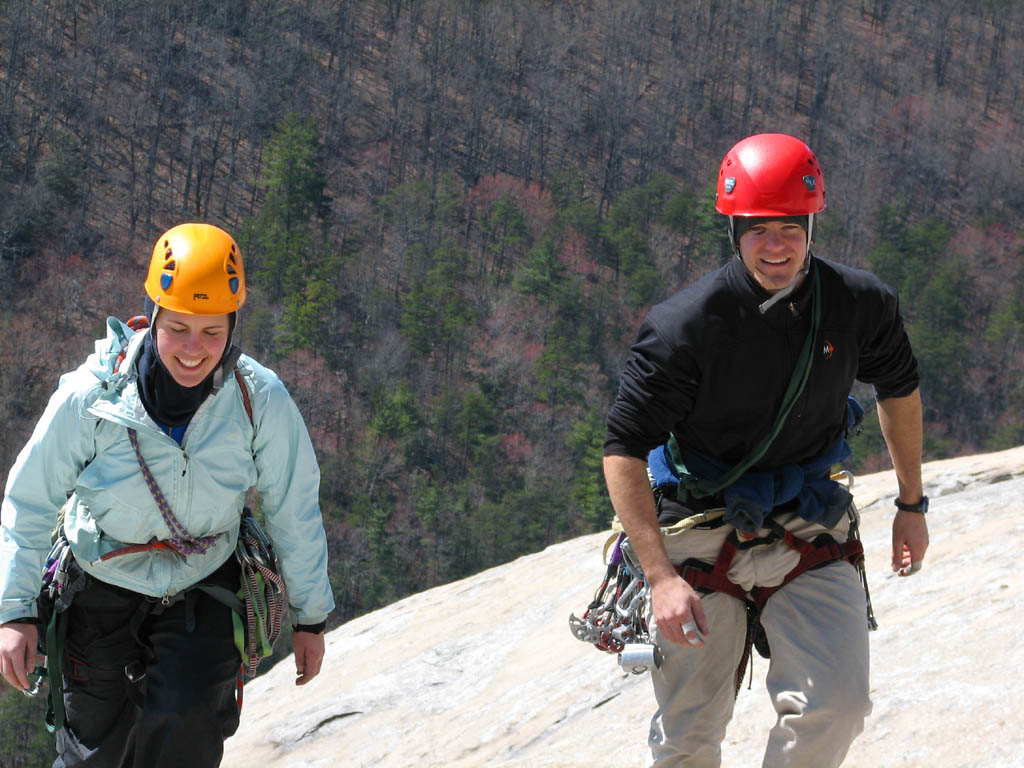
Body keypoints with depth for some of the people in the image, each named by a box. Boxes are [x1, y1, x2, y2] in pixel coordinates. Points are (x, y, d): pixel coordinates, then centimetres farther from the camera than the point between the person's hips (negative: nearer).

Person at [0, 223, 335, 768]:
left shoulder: (262, 401, -19)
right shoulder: (91, 396, -21)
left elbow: (294, 509, -4)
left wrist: (311, 616, 5)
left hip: (203, 591, 0)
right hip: (103, 592, 0)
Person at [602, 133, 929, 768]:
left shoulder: (861, 304, -8)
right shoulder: (687, 324, -19)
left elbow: (900, 390, 14)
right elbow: (623, 452, -16)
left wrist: (913, 505, 18)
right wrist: (662, 576, -24)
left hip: (810, 536, 2)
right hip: (703, 539, -2)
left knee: (836, 708, -18)